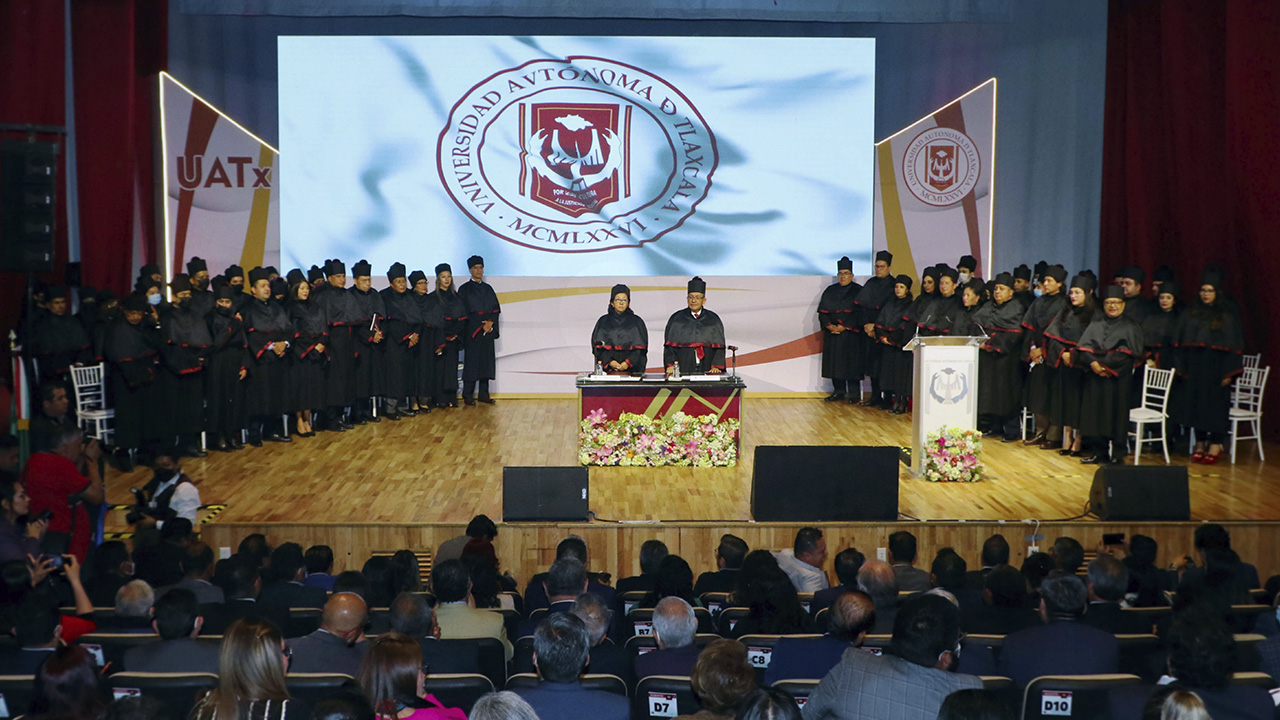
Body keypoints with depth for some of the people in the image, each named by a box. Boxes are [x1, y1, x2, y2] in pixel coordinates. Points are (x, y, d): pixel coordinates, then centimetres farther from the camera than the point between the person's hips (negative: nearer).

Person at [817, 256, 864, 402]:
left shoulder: (859, 291, 0)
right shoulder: (830, 291, 11)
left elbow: (860, 313, -7)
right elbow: (822, 312, 7)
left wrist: (844, 326, -15)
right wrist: (829, 325, -10)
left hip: (852, 334, -4)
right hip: (832, 334, 4)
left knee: (852, 362, -4)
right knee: (835, 362, 3)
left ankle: (853, 393, 2)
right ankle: (838, 391, 11)